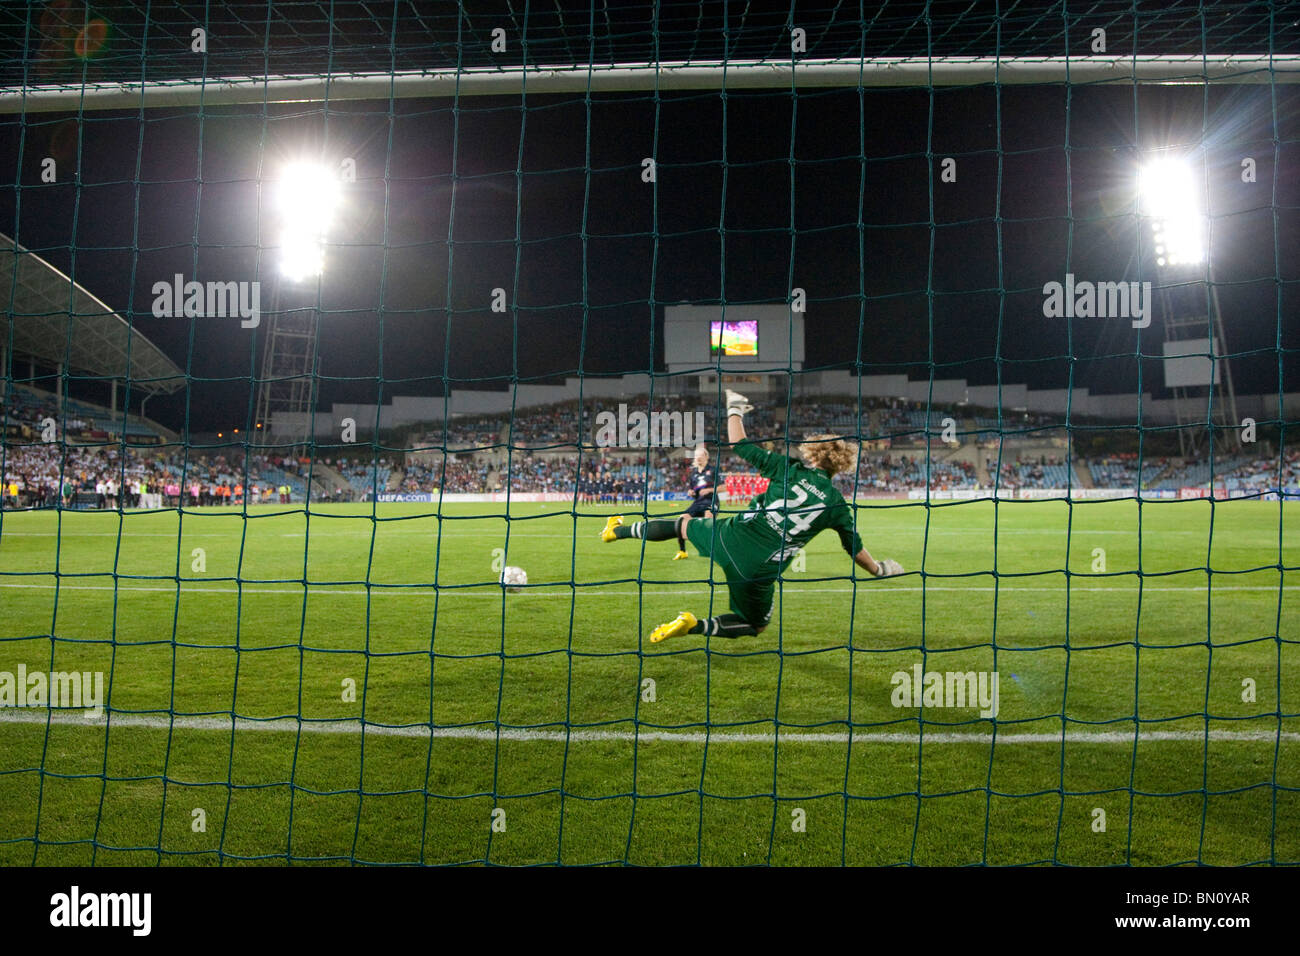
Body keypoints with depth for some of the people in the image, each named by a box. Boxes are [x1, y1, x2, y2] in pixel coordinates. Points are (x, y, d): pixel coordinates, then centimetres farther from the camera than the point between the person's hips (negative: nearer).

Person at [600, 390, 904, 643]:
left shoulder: (789, 469, -1)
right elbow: (854, 548, 12)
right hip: (760, 572, -1)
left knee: (684, 523, 31)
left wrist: (734, 410, 19)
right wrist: (878, 569, 31)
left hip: (729, 539, 1)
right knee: (755, 626, 23)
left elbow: (741, 446, 3)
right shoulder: (836, 504, 1)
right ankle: (695, 626, -1)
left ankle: (620, 529, 41)